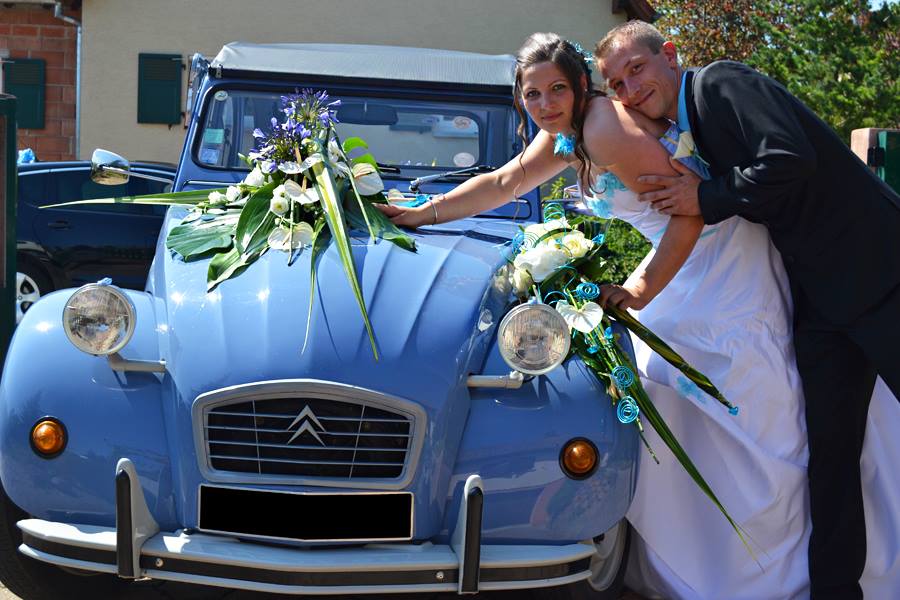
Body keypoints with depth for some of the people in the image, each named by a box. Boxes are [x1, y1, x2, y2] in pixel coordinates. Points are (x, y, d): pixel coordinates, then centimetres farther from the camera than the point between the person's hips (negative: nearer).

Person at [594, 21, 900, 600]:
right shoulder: (681, 132, 14)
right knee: (830, 446, 9)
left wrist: (707, 198, -15)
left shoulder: (723, 81, -10)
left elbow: (790, 160, -24)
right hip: (820, 293, 8)